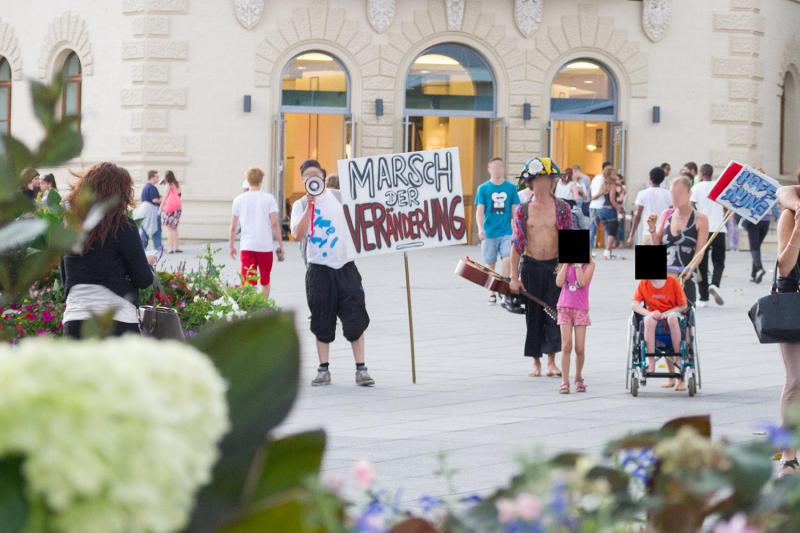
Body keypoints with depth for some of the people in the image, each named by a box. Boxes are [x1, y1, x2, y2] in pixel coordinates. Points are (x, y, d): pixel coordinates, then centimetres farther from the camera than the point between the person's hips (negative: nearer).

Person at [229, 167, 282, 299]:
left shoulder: (239, 199, 4)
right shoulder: (269, 198, -1)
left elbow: (233, 226, 5)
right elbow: (274, 224, -6)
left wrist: (231, 245, 16)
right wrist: (280, 244, 1)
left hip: (246, 247, 1)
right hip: (266, 246, -1)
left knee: (248, 284, -5)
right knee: (265, 282, 17)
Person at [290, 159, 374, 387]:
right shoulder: (301, 205, 2)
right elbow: (297, 235, -14)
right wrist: (309, 207, -18)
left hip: (345, 265, 0)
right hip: (319, 268, 0)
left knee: (355, 319, -4)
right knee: (322, 321, 4)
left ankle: (361, 369, -1)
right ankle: (323, 369, 13)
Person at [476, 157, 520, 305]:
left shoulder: (510, 188, 4)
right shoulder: (483, 188, 0)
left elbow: (515, 209, 9)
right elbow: (479, 210, -4)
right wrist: (480, 229, -18)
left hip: (506, 232, 0)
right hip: (489, 232, 0)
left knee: (507, 259, -16)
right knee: (490, 264, 7)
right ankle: (492, 293, 19)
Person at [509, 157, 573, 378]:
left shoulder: (562, 208, 2)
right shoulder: (522, 210, 2)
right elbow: (516, 244, 3)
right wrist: (514, 277, -1)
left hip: (555, 266, 0)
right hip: (531, 266, 0)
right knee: (533, 316, 3)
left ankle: (551, 361, 4)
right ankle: (536, 362, 12)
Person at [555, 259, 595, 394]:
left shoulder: (589, 264, 0)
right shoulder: (564, 263, 8)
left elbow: (582, 282, -15)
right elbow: (559, 283, -7)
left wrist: (577, 264, -11)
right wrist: (566, 263, -6)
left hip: (581, 309, -1)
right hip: (565, 308, 1)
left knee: (580, 348, -1)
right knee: (566, 346, -9)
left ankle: (578, 378, 20)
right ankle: (565, 382, -7)